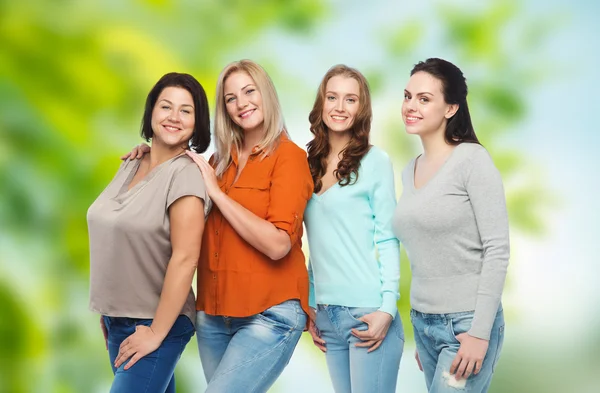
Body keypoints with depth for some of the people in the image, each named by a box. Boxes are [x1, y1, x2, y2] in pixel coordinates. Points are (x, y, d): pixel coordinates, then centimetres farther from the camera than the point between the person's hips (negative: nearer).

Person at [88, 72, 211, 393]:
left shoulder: (186, 174, -16)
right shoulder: (130, 166, 7)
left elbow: (185, 258, -20)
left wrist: (156, 332, -19)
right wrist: (107, 311, 16)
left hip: (155, 323, -7)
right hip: (117, 319, 7)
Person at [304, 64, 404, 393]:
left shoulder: (375, 162, -3)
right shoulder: (310, 164, 10)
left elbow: (388, 240, -5)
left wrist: (387, 308, -12)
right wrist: (310, 305, 12)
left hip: (368, 312, -5)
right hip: (326, 314, 5)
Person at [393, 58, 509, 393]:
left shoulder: (472, 159, -10)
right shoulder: (410, 171, 9)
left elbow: (497, 250, -14)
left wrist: (480, 331, -18)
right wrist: (421, 328, 14)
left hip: (467, 324, -6)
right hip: (423, 323, 6)